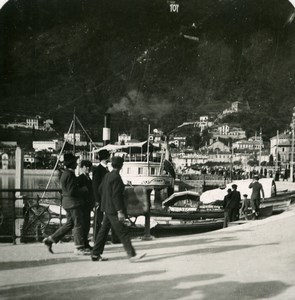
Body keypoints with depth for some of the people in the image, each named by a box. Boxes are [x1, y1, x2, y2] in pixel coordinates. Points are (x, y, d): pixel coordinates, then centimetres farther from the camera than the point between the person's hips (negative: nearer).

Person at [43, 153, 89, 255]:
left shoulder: (65, 173, 15)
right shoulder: (70, 175, -17)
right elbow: (72, 192, -22)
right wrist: (83, 189, -10)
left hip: (68, 202, 10)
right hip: (73, 202, -10)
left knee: (69, 224, 16)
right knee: (78, 224, -3)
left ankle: (50, 240, 17)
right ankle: (79, 248, 2)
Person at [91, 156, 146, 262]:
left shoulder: (107, 175, 10)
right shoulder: (116, 177, -17)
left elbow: (100, 190, 17)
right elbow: (116, 195, -22)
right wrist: (120, 211, -21)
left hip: (107, 208, 9)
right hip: (113, 210, -9)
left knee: (104, 230, 13)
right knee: (123, 232, -7)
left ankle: (95, 254, 16)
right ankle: (132, 255, -5)